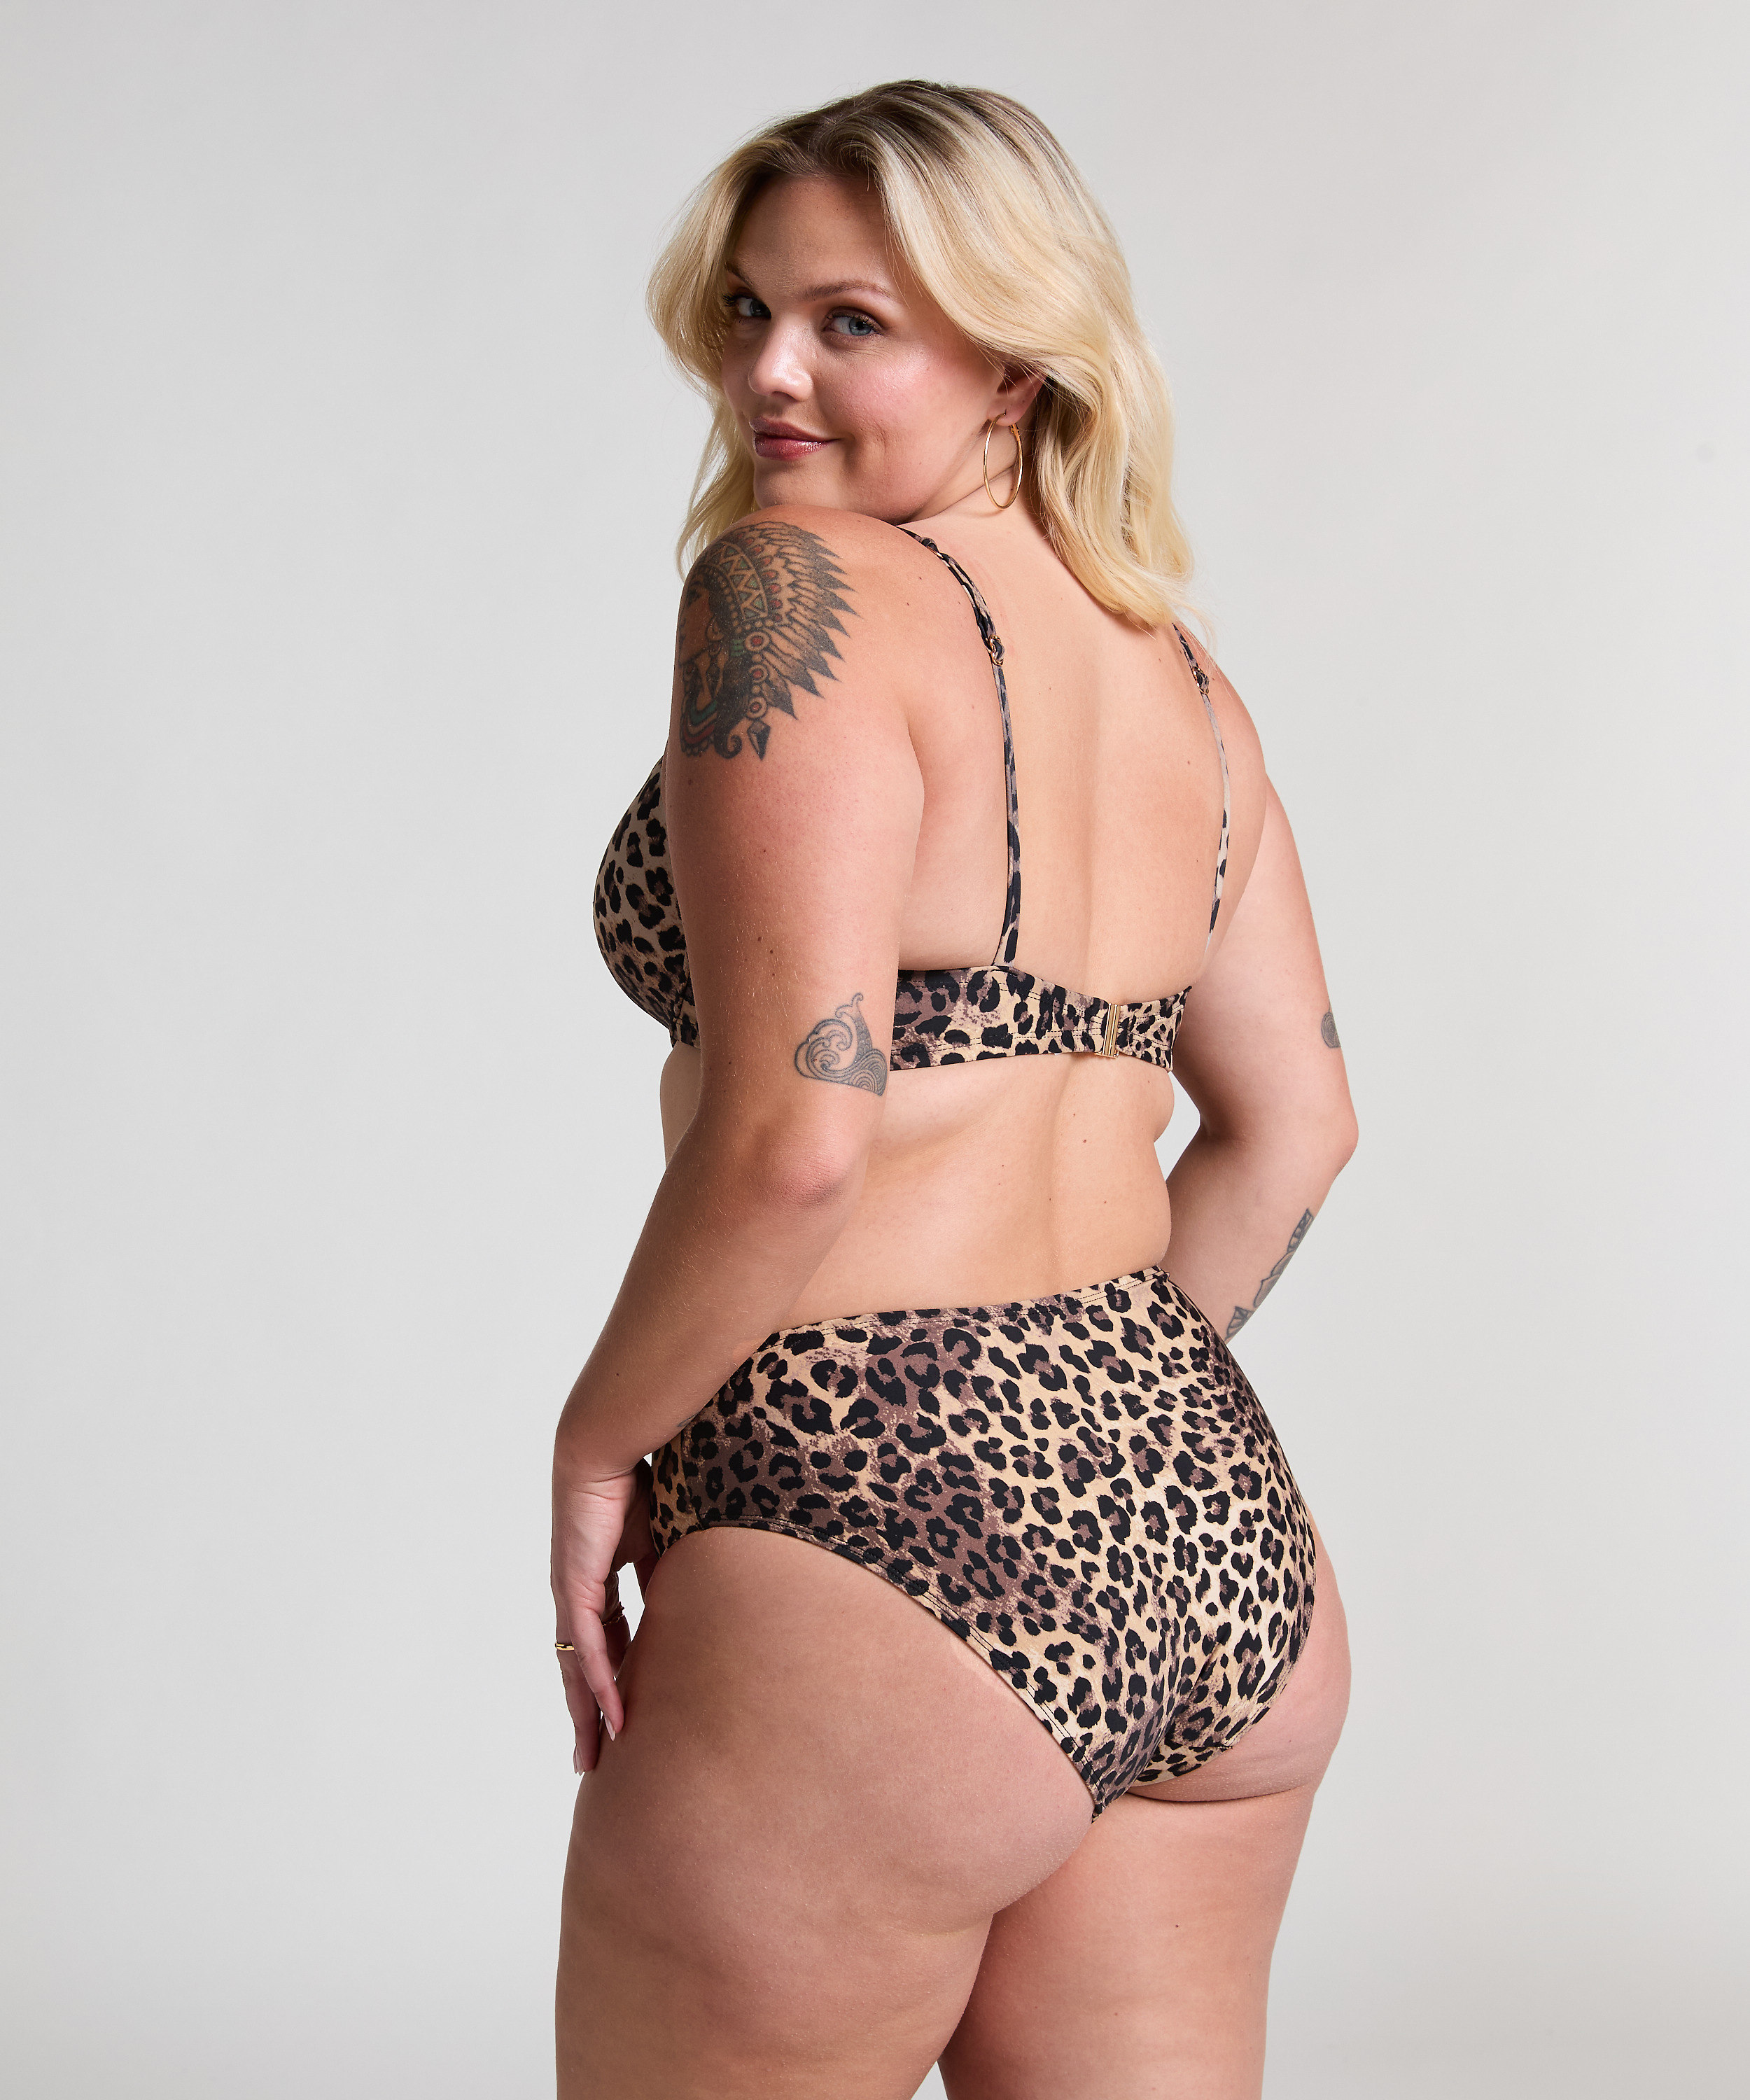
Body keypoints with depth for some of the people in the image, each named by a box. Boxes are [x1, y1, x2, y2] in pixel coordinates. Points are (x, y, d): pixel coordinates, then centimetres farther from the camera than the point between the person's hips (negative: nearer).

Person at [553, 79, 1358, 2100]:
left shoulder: (796, 591, -12)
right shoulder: (1175, 668, 12)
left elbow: (793, 1139, -21)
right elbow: (1293, 1123, 18)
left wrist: (599, 1440, -7)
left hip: (890, 1562, -8)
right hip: (1219, 1538, 8)